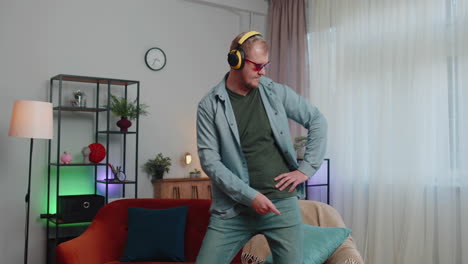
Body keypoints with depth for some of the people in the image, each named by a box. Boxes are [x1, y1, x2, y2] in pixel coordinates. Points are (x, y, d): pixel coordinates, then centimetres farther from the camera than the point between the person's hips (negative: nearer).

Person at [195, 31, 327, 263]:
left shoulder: (277, 93, 4)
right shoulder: (209, 106, -3)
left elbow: (317, 121, 11)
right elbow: (209, 160, -8)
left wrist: (306, 169, 4)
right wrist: (250, 196, -14)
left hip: (282, 203, 2)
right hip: (234, 207, -1)